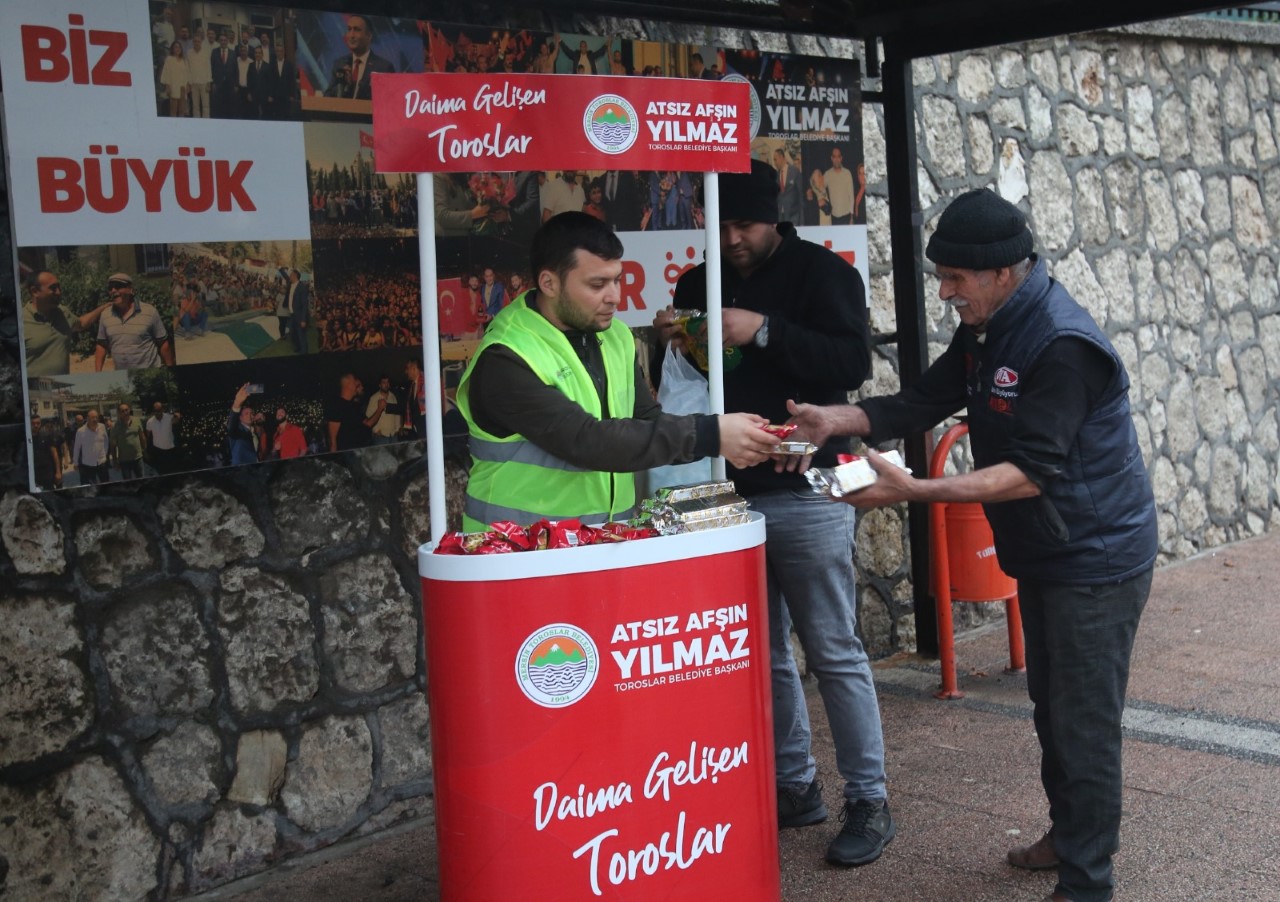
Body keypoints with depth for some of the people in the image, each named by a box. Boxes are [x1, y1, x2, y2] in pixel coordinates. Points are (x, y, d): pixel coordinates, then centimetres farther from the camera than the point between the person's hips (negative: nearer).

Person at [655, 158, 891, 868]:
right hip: (729, 492, 6)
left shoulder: (820, 272, -3)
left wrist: (763, 331, -23)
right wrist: (670, 342, -4)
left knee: (834, 652, -1)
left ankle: (868, 801, 10)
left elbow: (853, 363, -16)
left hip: (804, 495, -5)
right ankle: (794, 786, 25)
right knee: (764, 653, 11)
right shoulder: (699, 284, 13)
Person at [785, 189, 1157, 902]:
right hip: (1045, 554, 10)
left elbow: (1032, 471, -29)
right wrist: (837, 419, -14)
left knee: (1084, 722, -1)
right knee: (1051, 706, 21)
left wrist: (915, 492, -34)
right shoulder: (987, 331, 4)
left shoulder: (1061, 346, -26)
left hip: (1096, 557, -9)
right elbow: (924, 402, 3)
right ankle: (1070, 834, 39)